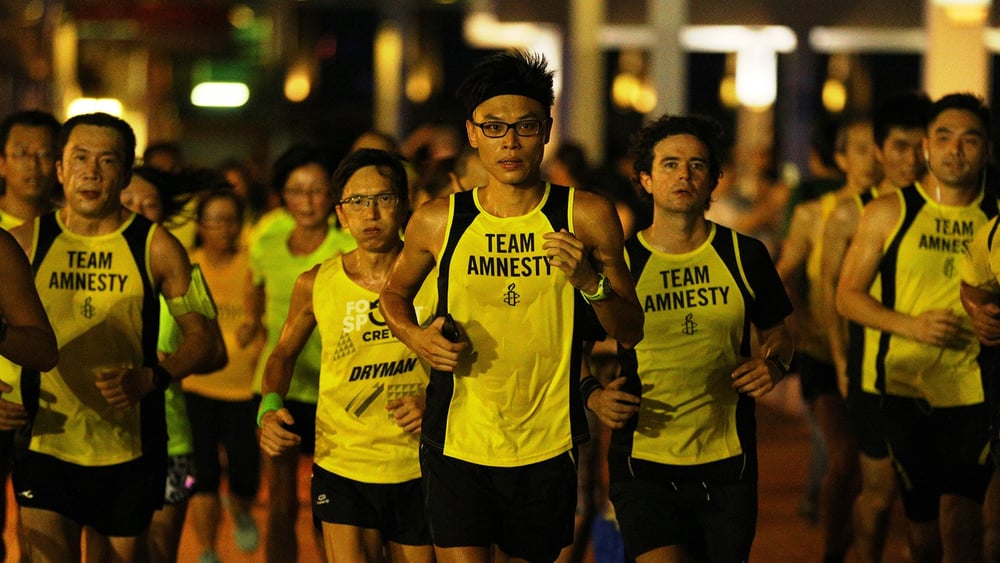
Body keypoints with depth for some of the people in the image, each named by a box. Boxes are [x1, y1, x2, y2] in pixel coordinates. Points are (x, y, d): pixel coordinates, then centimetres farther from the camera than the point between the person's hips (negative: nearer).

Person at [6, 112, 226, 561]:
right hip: (46, 445, 0)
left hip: (131, 452, 0)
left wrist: (150, 378, -19)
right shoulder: (23, 244, 3)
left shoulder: (156, 248, 0)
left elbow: (209, 345, -1)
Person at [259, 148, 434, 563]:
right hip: (342, 470, 0)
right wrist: (270, 407, -1)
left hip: (419, 470, 0)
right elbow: (284, 353, 17)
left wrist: (434, 402, -14)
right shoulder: (315, 285, 0)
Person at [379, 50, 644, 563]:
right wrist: (416, 337, -2)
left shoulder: (587, 217, -1)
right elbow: (394, 294, 20)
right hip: (457, 443, -1)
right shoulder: (437, 222, 0)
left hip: (548, 448, 1)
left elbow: (630, 332, 2)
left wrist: (590, 281, -16)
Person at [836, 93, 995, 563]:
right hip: (901, 386, 0)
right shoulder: (888, 213, 3)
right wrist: (912, 326, -12)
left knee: (959, 516, -15)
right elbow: (848, 295, 3)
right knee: (922, 524, 7)